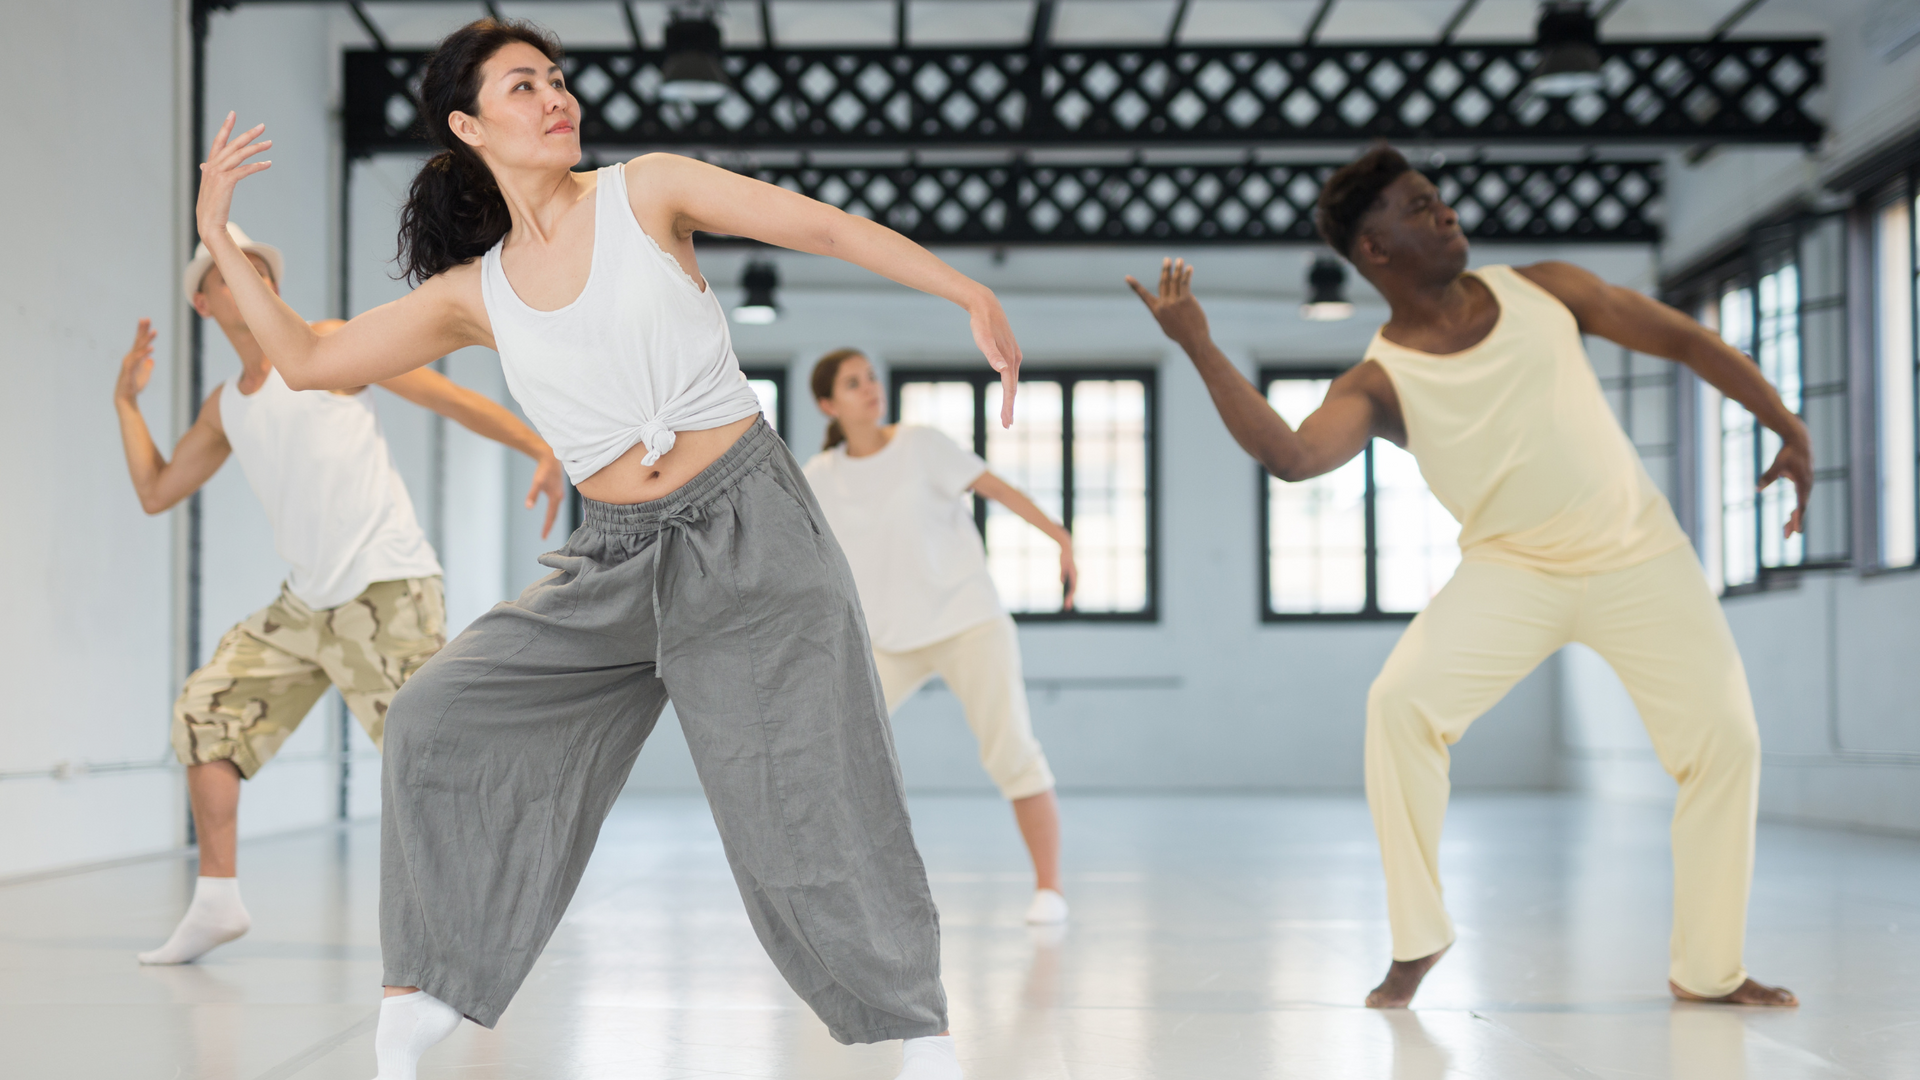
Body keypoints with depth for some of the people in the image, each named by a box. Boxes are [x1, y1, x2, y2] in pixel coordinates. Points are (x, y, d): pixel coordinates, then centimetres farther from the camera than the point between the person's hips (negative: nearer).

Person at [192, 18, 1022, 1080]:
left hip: (748, 529, -4)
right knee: (443, 715, -5)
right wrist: (217, 237, 3)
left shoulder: (645, 191, -1)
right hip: (613, 564, 4)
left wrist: (970, 294, -14)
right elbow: (306, 359, 11)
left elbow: (824, 226, -5)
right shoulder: (473, 294, 7)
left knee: (801, 802, -7)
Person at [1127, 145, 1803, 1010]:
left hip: (1639, 555, 2)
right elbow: (1290, 456, -29)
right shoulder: (1379, 383, -10)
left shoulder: (1544, 290, -3)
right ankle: (1417, 940, -8)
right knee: (1401, 701, -24)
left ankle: (1708, 969, 15)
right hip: (1511, 570, -2)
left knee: (1724, 742, -4)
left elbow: (1681, 338, 5)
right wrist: (1200, 349, -34)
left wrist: (1786, 425, 2)